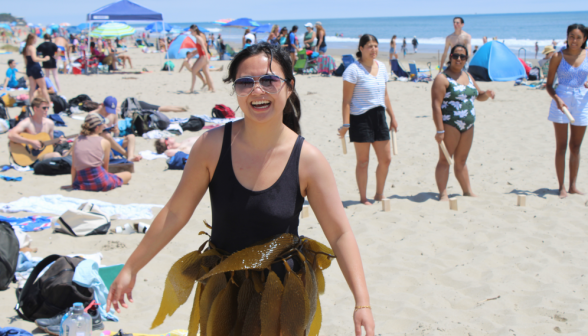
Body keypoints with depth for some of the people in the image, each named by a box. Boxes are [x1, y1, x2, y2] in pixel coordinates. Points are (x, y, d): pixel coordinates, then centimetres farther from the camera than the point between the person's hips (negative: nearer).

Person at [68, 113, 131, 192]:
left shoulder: (77, 141, 10)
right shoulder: (105, 142, 1)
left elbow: (73, 167, 11)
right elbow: (105, 166, 8)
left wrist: (73, 184, 19)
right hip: (100, 181, -6)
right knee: (128, 175, 16)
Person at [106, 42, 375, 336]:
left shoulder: (308, 160, -14)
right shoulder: (212, 145, -12)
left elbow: (340, 234, -11)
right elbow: (175, 213, -4)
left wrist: (362, 303, -18)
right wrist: (130, 269, -1)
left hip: (283, 290, -1)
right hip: (222, 288, 1)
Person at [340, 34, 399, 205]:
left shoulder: (381, 67, 11)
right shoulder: (354, 69, -10)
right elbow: (346, 99, -12)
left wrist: (392, 116, 19)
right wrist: (345, 123, -17)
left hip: (379, 116, 6)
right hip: (360, 118, -6)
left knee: (386, 159, 8)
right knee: (363, 161, 1)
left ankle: (379, 194, 26)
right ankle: (363, 198, 13)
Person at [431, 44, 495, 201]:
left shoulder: (468, 76, 16)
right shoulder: (442, 78, -8)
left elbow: (478, 96, 27)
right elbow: (436, 105, -15)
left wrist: (487, 94, 2)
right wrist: (439, 130, -23)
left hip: (468, 125, 7)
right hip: (449, 124, -7)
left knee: (461, 160, 16)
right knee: (445, 160, -5)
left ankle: (468, 191, 23)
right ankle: (443, 194, -6)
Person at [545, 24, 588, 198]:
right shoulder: (558, 57, -3)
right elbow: (549, 84, -2)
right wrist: (557, 99, -19)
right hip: (562, 101, -3)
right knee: (561, 146, -1)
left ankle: (573, 185, 17)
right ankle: (562, 186, 3)